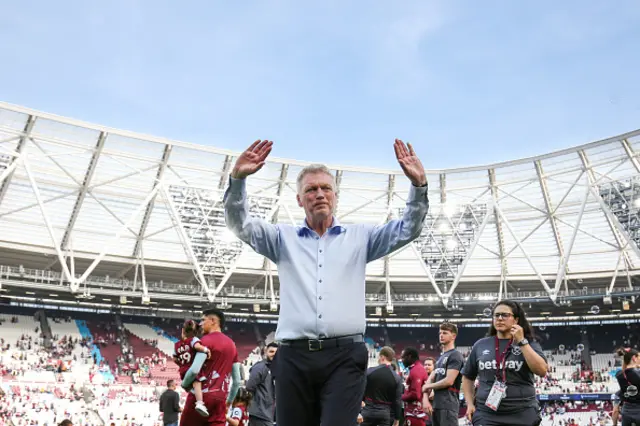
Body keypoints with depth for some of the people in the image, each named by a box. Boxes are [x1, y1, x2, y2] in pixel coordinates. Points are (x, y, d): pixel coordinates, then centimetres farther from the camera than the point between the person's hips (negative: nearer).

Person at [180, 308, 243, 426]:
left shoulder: (207, 340, -6)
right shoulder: (232, 344, 16)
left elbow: (194, 370, -18)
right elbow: (237, 381, 18)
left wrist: (184, 384, 0)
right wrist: (229, 400, 27)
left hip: (201, 395, -6)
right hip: (220, 398, 6)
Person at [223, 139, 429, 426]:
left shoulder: (359, 237, 14)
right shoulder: (284, 238, 15)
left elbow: (409, 229, 7)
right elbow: (239, 223, 5)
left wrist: (418, 185, -9)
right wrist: (237, 178, -12)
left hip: (345, 356, -1)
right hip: (294, 357, 2)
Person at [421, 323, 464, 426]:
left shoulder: (455, 356, -8)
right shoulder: (440, 358, 20)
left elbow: (449, 381, -18)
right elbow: (430, 380, 16)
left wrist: (428, 386, -4)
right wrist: (425, 399, -1)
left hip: (448, 405, -9)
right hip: (436, 405, 9)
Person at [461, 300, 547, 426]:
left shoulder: (529, 343, 4)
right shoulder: (481, 345, 6)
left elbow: (542, 371, -12)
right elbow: (467, 377, 16)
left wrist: (521, 342, -13)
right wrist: (470, 404, 5)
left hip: (522, 414, -1)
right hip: (486, 414, 1)